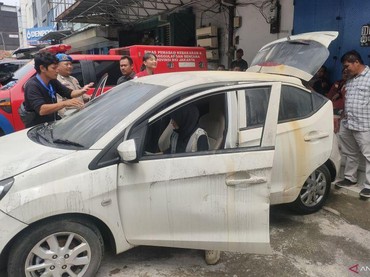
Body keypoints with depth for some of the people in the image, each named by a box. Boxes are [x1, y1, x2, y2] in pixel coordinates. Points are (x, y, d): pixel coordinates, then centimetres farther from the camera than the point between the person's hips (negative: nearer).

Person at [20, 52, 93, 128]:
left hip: (52, 123, 7)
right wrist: (65, 103, -41)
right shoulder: (32, 86, -20)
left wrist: (82, 91, -13)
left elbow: (69, 93, 8)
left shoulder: (52, 81, 1)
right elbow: (41, 110, -33)